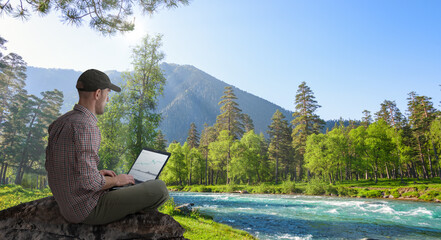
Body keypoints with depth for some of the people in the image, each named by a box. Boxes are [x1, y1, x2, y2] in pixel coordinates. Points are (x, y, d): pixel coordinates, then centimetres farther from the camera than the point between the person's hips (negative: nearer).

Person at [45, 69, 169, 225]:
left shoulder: (60, 122, 3)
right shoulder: (85, 126, -26)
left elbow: (50, 165, 12)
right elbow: (89, 182, -29)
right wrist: (116, 180, -9)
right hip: (89, 210, -9)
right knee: (159, 189, -8)